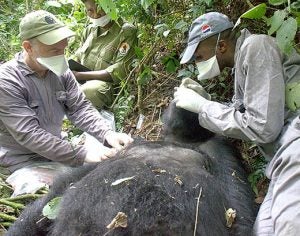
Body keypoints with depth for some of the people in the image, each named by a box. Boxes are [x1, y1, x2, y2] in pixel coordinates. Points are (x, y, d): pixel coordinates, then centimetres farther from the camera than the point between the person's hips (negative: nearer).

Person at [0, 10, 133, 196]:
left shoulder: (61, 71, -1)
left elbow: (80, 108, -3)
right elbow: (29, 135, -28)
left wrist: (108, 134, -23)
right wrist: (83, 155, -32)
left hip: (59, 152, 6)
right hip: (26, 162, -6)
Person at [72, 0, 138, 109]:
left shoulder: (127, 32, -8)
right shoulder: (90, 29, 13)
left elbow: (119, 72, -17)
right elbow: (78, 58, 17)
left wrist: (80, 75, -22)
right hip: (82, 81, 6)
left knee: (89, 91, -37)